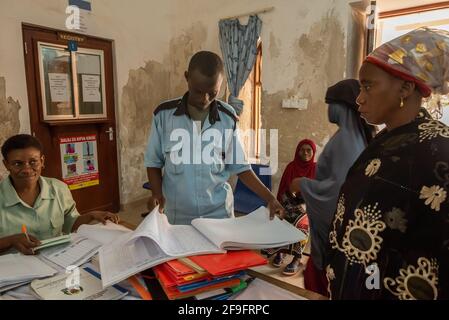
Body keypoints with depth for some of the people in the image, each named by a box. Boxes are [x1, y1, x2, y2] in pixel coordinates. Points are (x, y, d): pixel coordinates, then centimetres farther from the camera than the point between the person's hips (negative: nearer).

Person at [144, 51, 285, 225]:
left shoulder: (228, 117, -6)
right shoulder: (163, 114, -8)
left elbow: (239, 166, 1)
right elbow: (154, 162, 2)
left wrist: (269, 198, -6)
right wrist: (157, 193, -13)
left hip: (219, 212, 1)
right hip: (177, 214, 0)